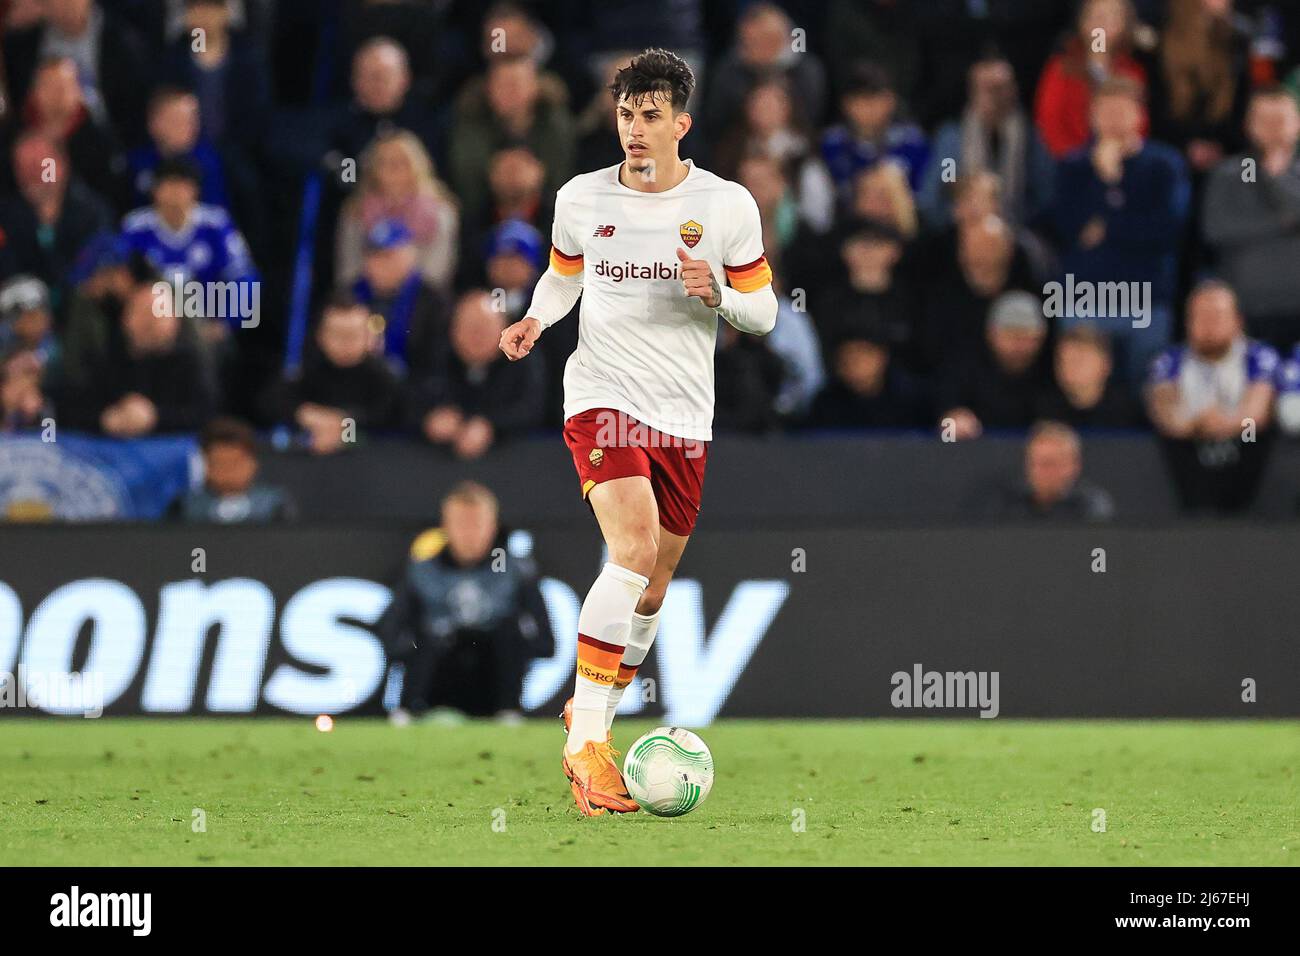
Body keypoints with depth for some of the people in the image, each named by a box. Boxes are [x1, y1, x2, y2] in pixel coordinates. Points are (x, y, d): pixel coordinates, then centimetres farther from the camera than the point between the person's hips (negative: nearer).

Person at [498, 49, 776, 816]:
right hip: (602, 398, -3)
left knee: (656, 581, 10)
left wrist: (715, 293, -16)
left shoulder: (728, 206, -1)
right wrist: (536, 319, 0)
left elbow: (764, 311, 5)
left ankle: (594, 713, 35)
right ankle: (586, 740, -22)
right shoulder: (581, 198, 2)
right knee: (635, 549, -24)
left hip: (685, 415, 3)